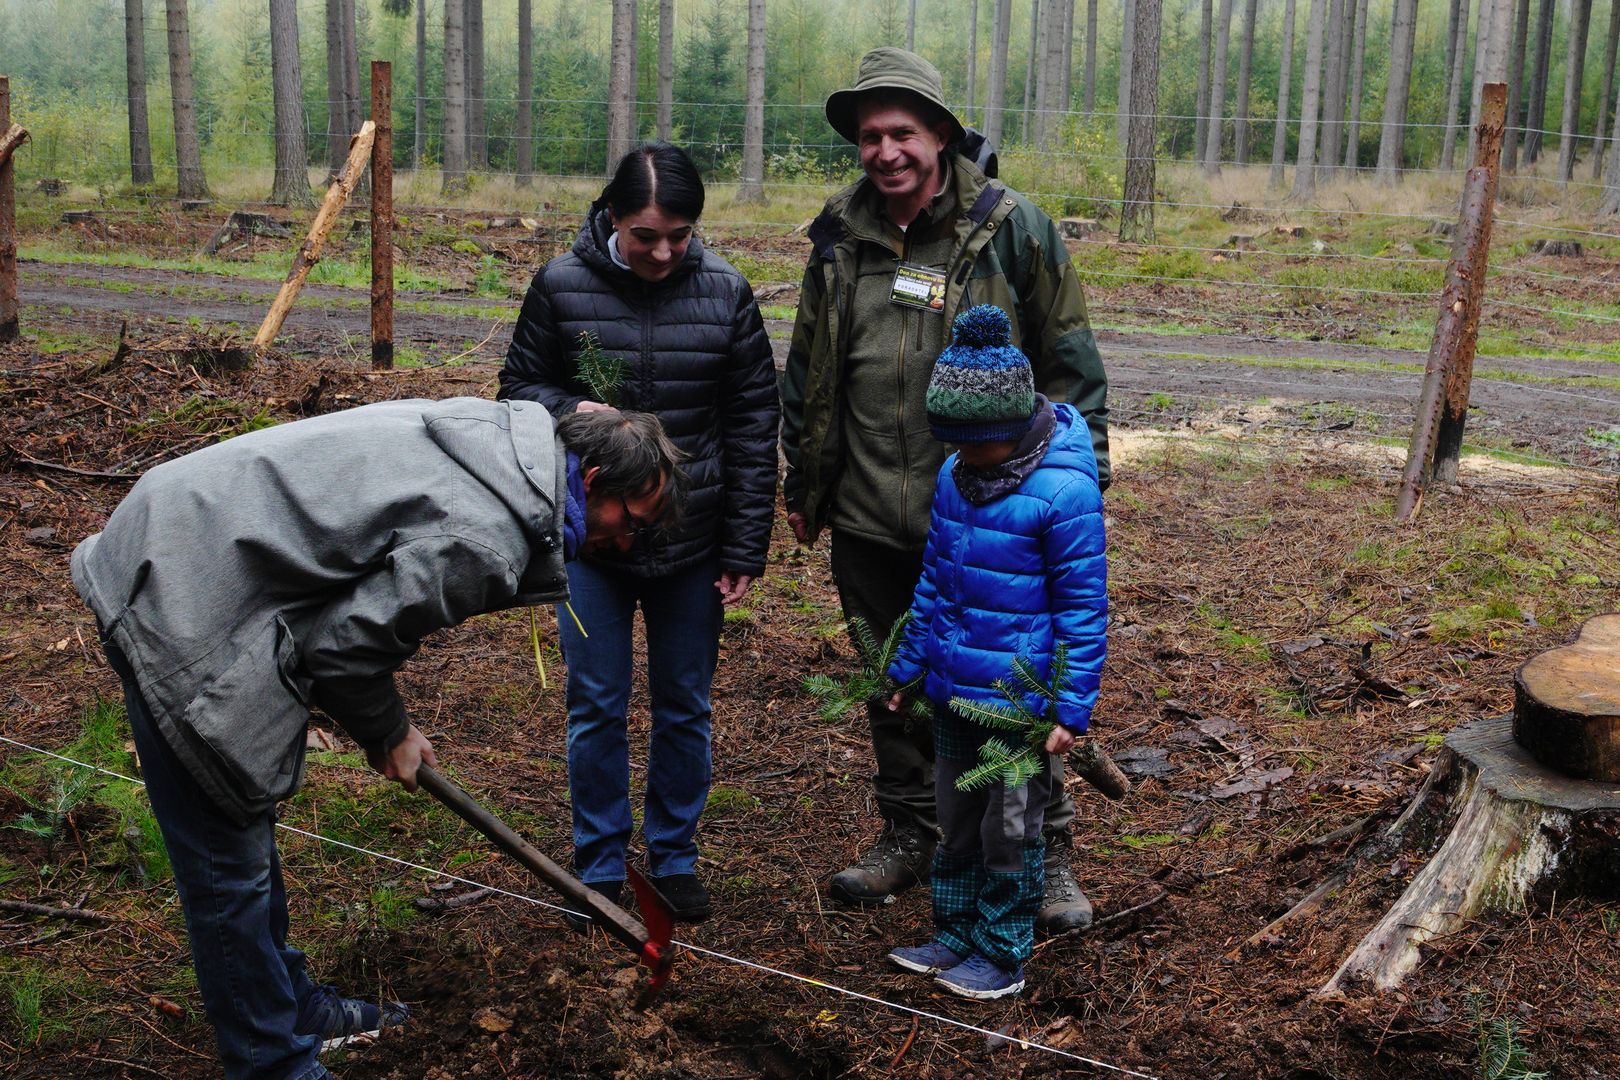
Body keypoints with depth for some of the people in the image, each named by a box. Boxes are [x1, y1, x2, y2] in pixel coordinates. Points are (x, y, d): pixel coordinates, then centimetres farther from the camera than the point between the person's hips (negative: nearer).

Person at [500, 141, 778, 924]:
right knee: (596, 708, 8)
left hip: (693, 541, 1)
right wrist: (565, 412, -19)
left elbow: (753, 425, 0)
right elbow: (518, 386, 5)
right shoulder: (561, 286, -6)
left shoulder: (725, 293, -4)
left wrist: (746, 549, -3)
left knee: (685, 707, 12)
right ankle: (600, 865, 25)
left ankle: (675, 855, 30)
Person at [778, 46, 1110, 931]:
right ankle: (908, 837, 34)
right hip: (869, 522, 4)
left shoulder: (1012, 228, -6)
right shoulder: (840, 237, 5)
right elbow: (806, 373, 15)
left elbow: (1071, 367, -2)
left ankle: (1048, 856, 20)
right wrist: (802, 486, 17)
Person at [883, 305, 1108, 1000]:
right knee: (955, 816, 19)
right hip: (954, 687, 7)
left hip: (1020, 697, -7)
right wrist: (908, 667, 17)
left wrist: (1072, 708, -15)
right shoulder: (954, 475, 2)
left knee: (1008, 829, 8)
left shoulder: (1063, 491, -19)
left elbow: (1083, 608, -15)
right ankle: (956, 935, 35)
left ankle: (1002, 955, 24)